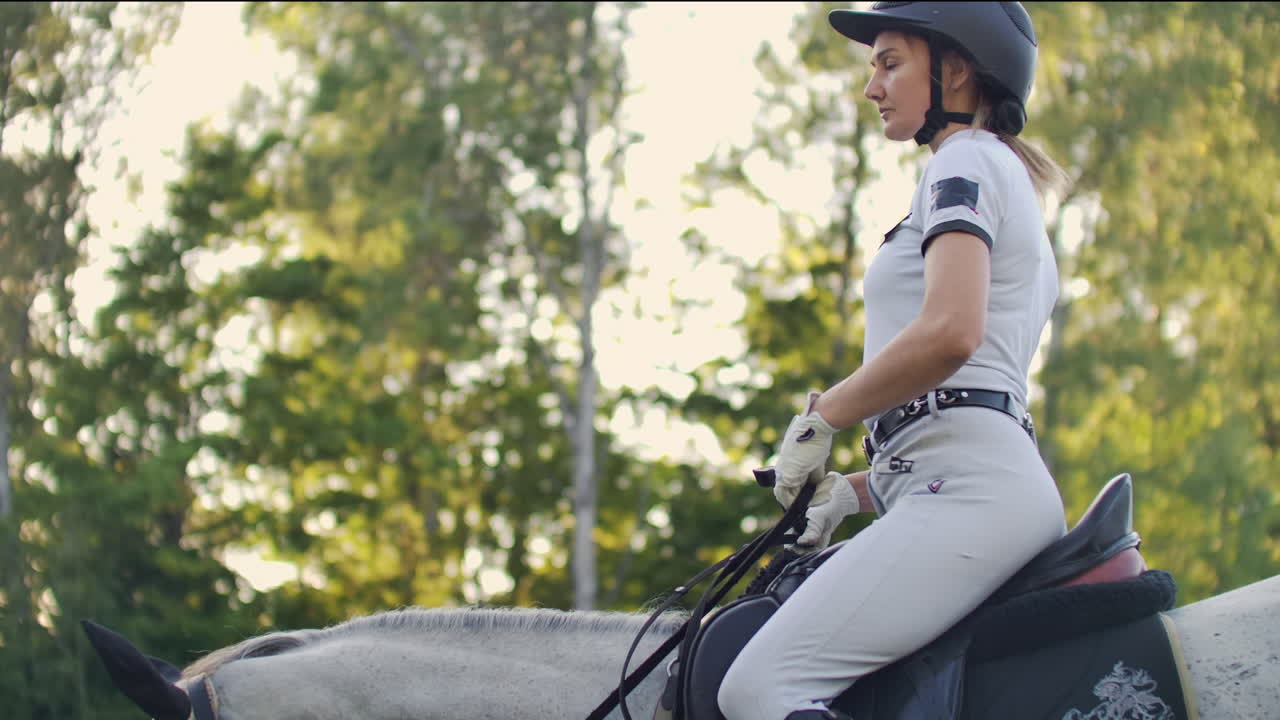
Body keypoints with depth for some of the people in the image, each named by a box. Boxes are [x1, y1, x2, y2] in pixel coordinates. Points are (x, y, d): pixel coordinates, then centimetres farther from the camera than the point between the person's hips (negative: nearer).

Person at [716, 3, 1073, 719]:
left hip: (967, 487, -11)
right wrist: (858, 488, 23)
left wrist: (822, 416, -8)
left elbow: (949, 332, -19)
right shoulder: (1016, 194, 30)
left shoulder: (966, 161, 0)